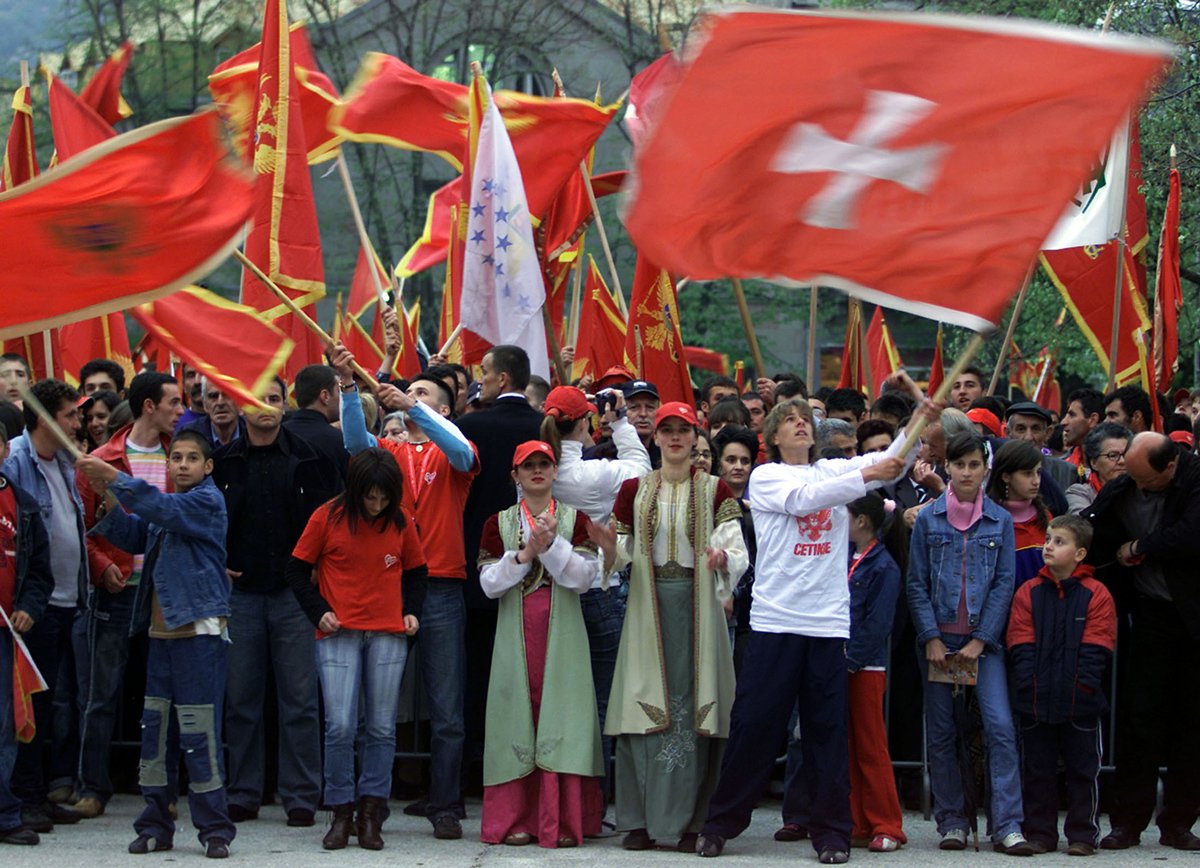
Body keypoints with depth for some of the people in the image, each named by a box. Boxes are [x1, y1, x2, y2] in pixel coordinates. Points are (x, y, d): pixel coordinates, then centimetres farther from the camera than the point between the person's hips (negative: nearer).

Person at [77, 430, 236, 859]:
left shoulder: (206, 501, -6)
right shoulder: (166, 505, 18)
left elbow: (163, 510, -22)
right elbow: (131, 537, 13)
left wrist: (114, 477, -24)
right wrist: (105, 498, -2)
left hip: (199, 631, -8)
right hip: (161, 631, 8)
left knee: (199, 731, -8)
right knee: (155, 728, 8)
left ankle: (215, 828, -1)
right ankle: (155, 826, 14)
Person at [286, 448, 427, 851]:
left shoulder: (401, 523, 6)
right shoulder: (328, 518, -1)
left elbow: (415, 572, 19)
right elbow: (298, 569, 5)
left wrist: (411, 612, 5)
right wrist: (318, 611, -4)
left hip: (388, 634, 2)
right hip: (339, 633, -2)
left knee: (381, 728, 1)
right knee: (340, 726, -10)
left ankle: (370, 815, 8)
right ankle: (341, 814, 2)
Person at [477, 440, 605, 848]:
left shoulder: (575, 520, 8)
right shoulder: (499, 523, 10)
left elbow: (584, 577, -3)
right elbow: (489, 583, 1)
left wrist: (551, 545, -14)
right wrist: (525, 554, -11)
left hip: (562, 634, -1)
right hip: (515, 633, 1)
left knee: (561, 717, -7)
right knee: (517, 716, -1)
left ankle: (562, 821, -6)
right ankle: (516, 818, 3)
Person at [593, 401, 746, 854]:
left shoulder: (714, 490, 5)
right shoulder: (634, 490, 10)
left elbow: (738, 552, -3)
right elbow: (621, 552, 6)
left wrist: (723, 559, -25)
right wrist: (610, 550, -16)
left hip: (697, 606, -1)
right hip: (649, 607, 1)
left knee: (693, 708, -3)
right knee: (646, 708, -2)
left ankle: (689, 821, 2)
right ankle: (639, 820, 3)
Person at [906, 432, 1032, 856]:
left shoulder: (1000, 521, 4)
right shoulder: (928, 519, 4)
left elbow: (1004, 584, 2)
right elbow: (916, 583, 3)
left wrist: (980, 641, -6)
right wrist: (932, 638, -7)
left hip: (983, 639, -1)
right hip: (938, 638, 1)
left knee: (1000, 726, -12)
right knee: (941, 733, 3)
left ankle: (1007, 825, -13)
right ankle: (951, 821, 12)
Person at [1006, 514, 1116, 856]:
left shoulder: (1096, 595, -2)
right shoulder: (1029, 593, 4)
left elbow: (1096, 649, -5)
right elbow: (1021, 646, 0)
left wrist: (1082, 686, -15)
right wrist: (1028, 685, -11)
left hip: (1079, 701, -2)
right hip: (1037, 700, 2)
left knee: (1083, 769, 5)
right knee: (1037, 769, 8)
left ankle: (1082, 835, 13)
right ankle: (1040, 832, 17)